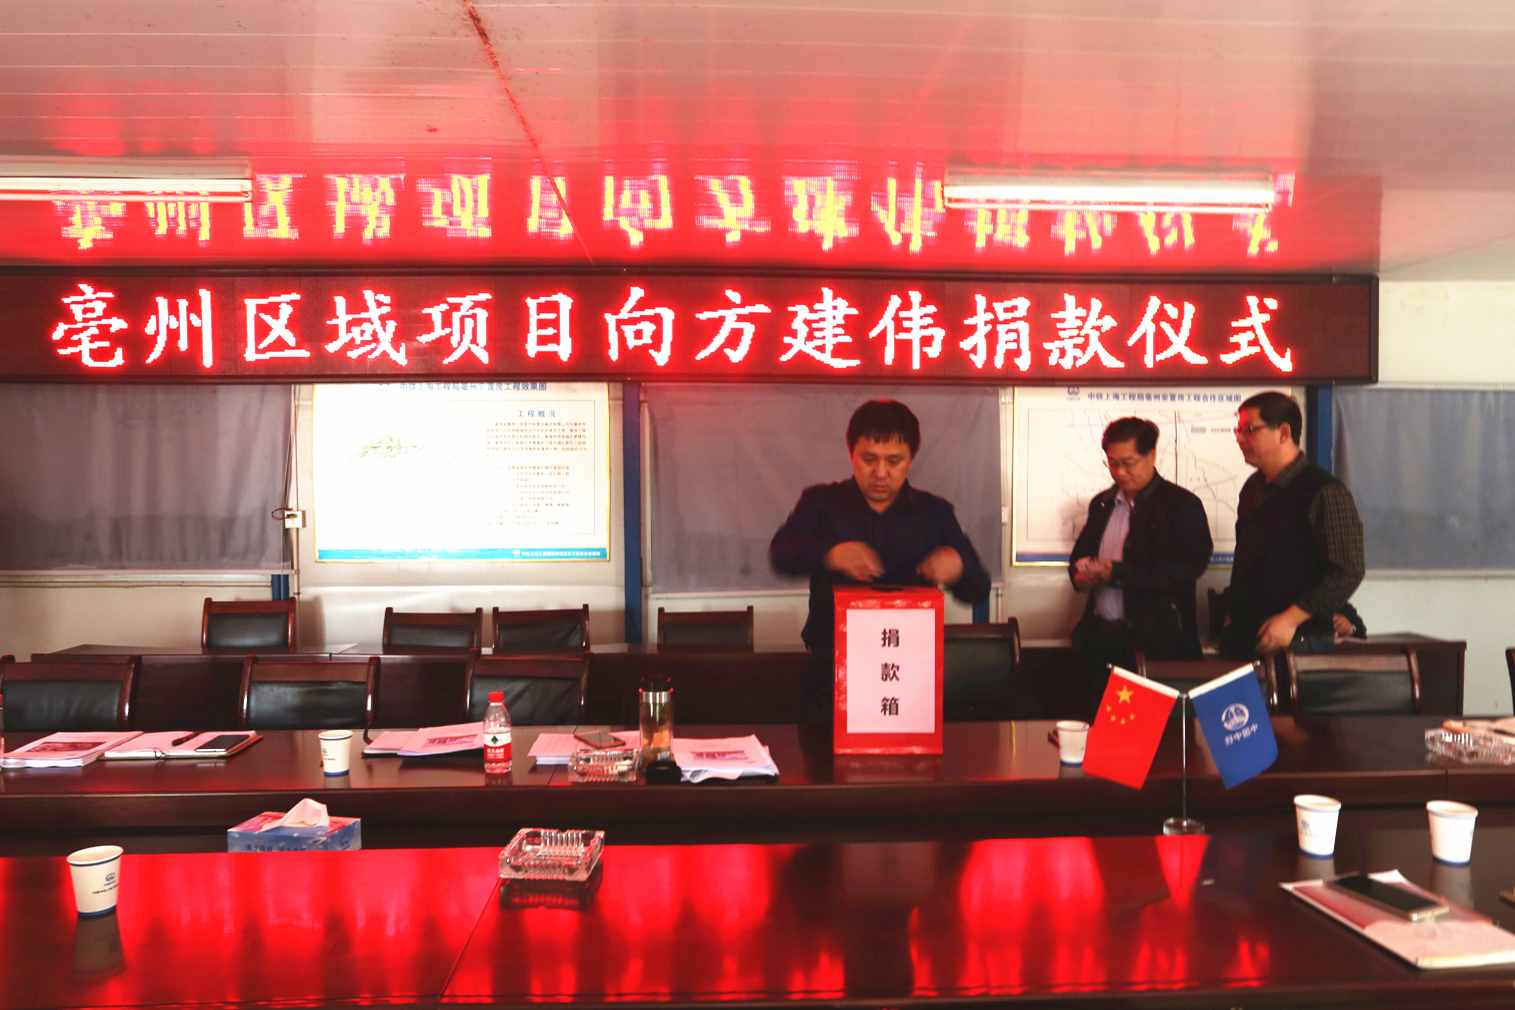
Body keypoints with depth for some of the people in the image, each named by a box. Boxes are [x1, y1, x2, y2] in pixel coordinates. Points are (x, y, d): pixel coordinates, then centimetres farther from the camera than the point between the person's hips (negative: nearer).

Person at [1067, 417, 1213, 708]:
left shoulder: (1182, 505, -5)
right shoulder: (1101, 503, 13)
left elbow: (1185, 570, -16)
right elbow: (1081, 552, 22)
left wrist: (1116, 572, -20)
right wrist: (1081, 572, -2)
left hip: (1157, 642, -5)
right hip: (1100, 638, 6)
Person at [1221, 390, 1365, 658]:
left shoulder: (1325, 492, -12)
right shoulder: (1253, 488, 11)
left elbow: (1348, 571, -16)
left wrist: (1291, 619, -19)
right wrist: (1232, 613, 12)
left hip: (1301, 638, -6)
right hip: (1244, 634, 7)